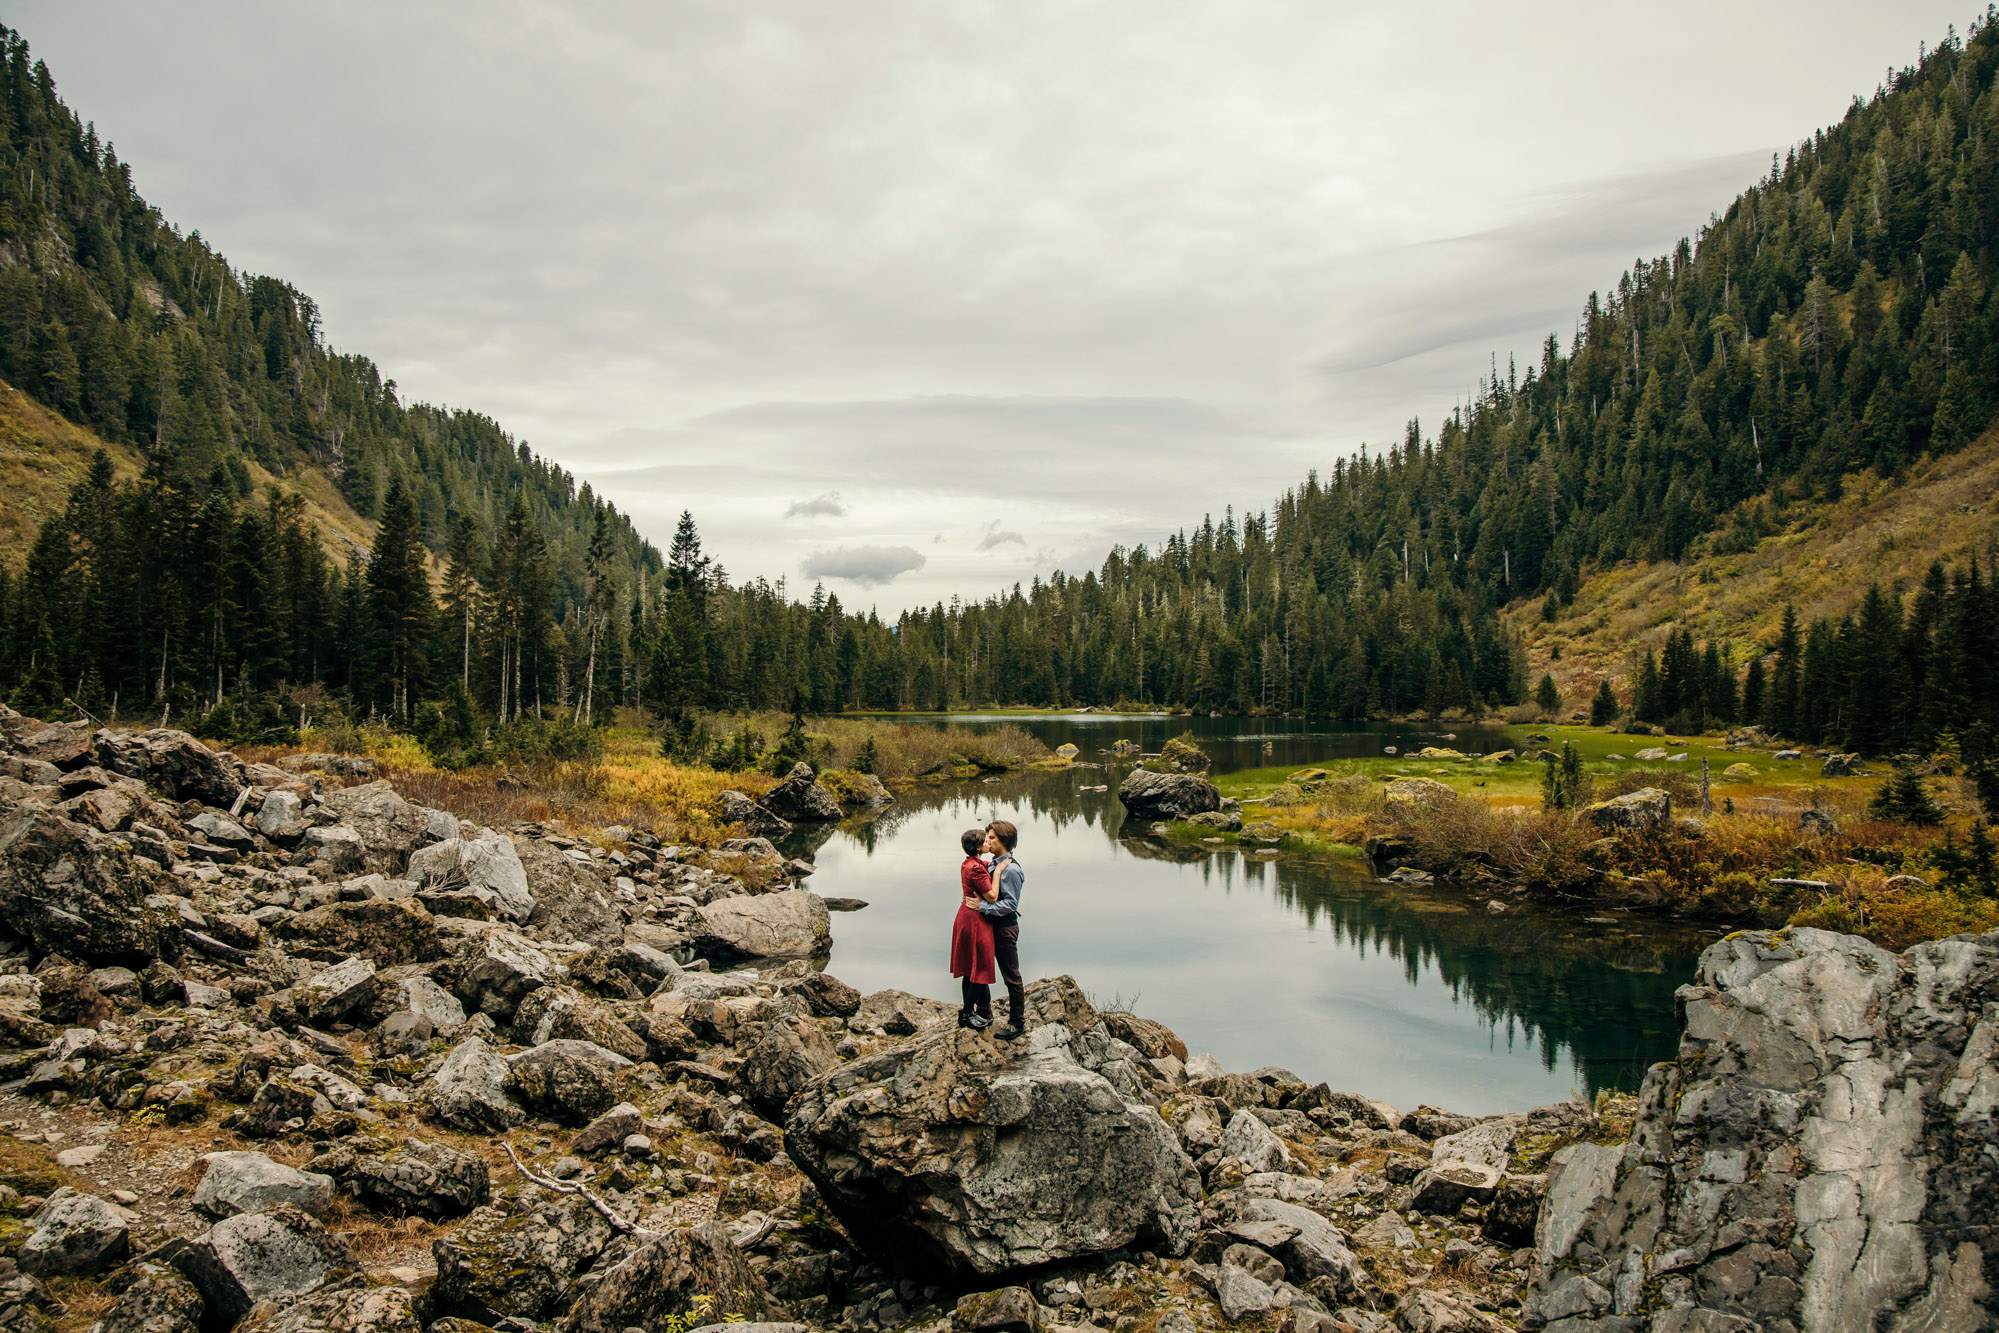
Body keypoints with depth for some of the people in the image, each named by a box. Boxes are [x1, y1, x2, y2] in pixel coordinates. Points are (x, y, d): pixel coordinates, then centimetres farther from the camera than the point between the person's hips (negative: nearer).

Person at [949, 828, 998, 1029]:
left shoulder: (967, 864, 8)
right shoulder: (976, 868, -21)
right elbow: (992, 897, -20)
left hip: (966, 917, 10)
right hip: (976, 921, -10)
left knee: (970, 969, 16)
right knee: (981, 969, 1)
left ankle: (967, 1012, 24)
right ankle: (967, 1014, 8)